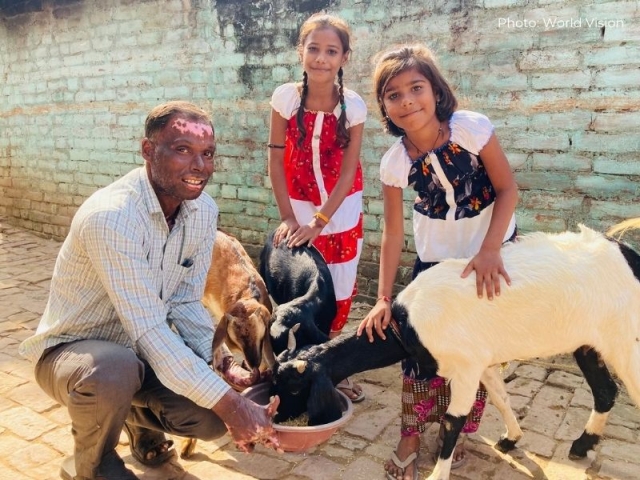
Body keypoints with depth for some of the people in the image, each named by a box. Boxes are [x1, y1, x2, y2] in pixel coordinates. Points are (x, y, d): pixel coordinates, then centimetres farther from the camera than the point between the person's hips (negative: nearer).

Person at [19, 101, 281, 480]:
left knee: (213, 418, -15)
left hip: (144, 349, 5)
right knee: (114, 370, -39)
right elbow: (149, 330, -33)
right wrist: (228, 402, -35)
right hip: (72, 350, -5)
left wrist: (223, 374, -19)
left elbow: (186, 304, -5)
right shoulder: (111, 216, -31)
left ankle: (139, 415, 21)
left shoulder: (204, 210, -9)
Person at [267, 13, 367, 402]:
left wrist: (319, 222, -17)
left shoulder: (353, 106, -11)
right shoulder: (286, 98, -11)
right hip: (300, 208, -1)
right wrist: (288, 218, -11)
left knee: (340, 294, 8)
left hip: (342, 213, 1)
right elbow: (276, 160, -7)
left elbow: (348, 171, -11)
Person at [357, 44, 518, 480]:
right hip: (436, 257, 1)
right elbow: (394, 232, -12)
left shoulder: (472, 128, -23)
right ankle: (411, 435, 22)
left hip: (493, 248, -1)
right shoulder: (394, 163, -16)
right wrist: (383, 298, -16)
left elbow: (508, 189, -15)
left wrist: (489, 251, -26)